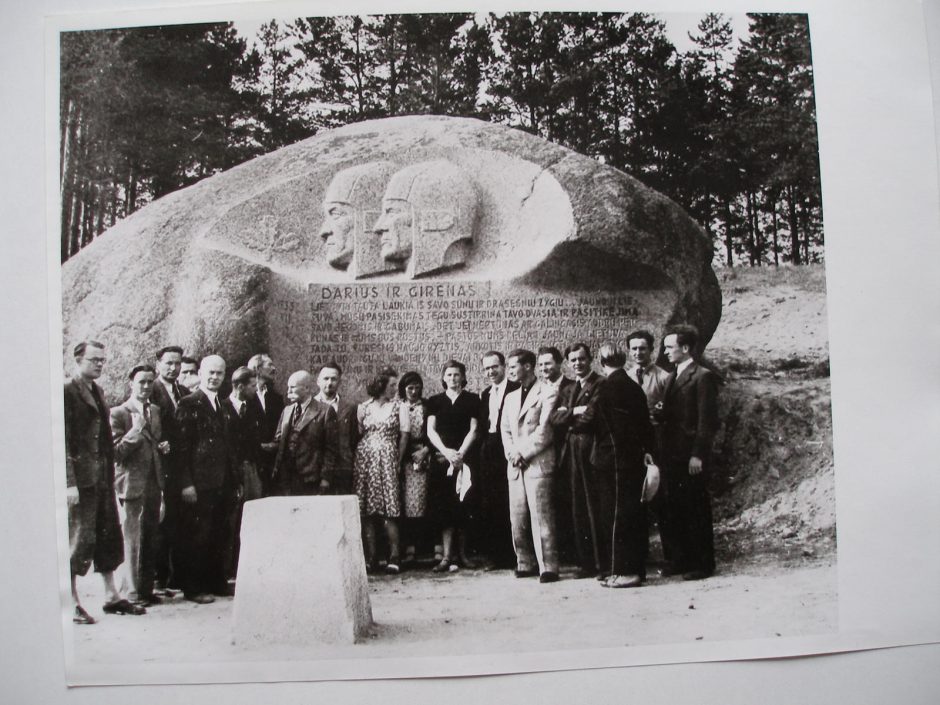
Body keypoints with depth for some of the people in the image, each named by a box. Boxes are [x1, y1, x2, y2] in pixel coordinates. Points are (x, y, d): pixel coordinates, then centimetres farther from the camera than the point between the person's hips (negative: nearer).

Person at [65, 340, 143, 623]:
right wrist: (70, 482, -20)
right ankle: (72, 604, 9)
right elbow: (62, 441, -16)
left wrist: (109, 472, 13)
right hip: (80, 480, -8)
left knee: (108, 538, 13)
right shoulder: (66, 391, -10)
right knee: (78, 541, -1)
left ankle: (112, 596, 22)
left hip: (103, 479, 8)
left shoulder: (97, 391, 16)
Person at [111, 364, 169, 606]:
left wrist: (163, 447, 4)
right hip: (133, 484, -6)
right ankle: (133, 591, 9)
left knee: (150, 540, 11)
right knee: (133, 540, -2)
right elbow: (116, 452, -13)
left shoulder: (156, 411, 14)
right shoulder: (118, 413, -7)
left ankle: (147, 589, 20)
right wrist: (136, 429, -21)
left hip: (154, 483, 6)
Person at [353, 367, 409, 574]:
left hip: (387, 460, -2)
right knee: (367, 511, 0)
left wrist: (398, 462, -3)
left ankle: (394, 557, -4)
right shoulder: (363, 408, 10)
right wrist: (358, 457, 2)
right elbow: (358, 435, 12)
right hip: (364, 460, 2)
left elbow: (404, 436, 3)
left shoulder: (399, 407, 6)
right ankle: (370, 557, 4)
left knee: (389, 510, -8)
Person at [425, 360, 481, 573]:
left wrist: (460, 453, -10)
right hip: (441, 459, 1)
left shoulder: (472, 400, 9)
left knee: (464, 506, -4)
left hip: (464, 458, -1)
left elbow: (473, 430, 2)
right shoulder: (435, 401, 13)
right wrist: (446, 451, -9)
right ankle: (448, 556, -4)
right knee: (444, 508, -3)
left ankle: (462, 553, 5)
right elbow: (431, 431, 6)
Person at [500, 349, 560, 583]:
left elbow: (544, 430, -10)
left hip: (538, 463, -6)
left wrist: (523, 453, -10)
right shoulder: (511, 397, 21)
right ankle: (525, 564, 15)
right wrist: (512, 453, -1)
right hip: (515, 466, 7)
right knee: (517, 518, 5)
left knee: (541, 517, -8)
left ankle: (548, 567, -4)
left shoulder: (547, 393, -2)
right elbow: (505, 429, 17)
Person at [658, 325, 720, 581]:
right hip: (673, 455, 8)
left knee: (697, 510, 0)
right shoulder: (673, 377, 17)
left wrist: (698, 455, -17)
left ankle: (703, 563, 10)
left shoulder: (702, 377, -9)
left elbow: (707, 420, -14)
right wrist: (659, 414, 0)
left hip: (691, 457, -8)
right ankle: (684, 559, 21)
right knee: (676, 509, 11)